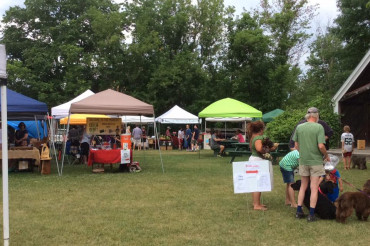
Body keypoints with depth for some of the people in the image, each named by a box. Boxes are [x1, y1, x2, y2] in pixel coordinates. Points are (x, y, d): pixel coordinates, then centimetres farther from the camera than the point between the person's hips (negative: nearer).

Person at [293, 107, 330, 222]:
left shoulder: (299, 127, 2)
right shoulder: (319, 127, -10)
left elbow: (296, 145, 6)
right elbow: (321, 146, -17)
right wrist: (326, 156, 0)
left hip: (303, 161, 4)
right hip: (316, 161, -4)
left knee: (303, 187, 15)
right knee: (314, 188, 3)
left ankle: (299, 212, 17)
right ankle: (311, 214, 4)